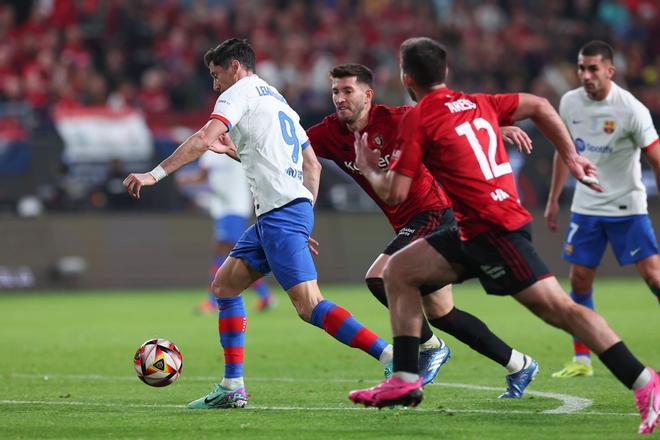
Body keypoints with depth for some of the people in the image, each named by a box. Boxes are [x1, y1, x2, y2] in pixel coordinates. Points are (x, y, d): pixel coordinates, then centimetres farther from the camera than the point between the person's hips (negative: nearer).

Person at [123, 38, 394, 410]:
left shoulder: (241, 92, 0)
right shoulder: (280, 103, 26)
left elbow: (205, 139, -13)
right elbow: (313, 164, 25)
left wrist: (155, 174, -13)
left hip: (281, 212, -10)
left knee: (309, 305, -16)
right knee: (224, 284, 13)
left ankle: (392, 358, -23)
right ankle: (232, 388, 10)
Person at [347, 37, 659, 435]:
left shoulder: (418, 120, -6)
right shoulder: (478, 103, 16)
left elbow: (395, 193, -7)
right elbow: (540, 106, 16)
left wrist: (369, 169, 14)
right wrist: (571, 158, 15)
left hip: (495, 229, -9)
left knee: (559, 308, -12)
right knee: (399, 271, 12)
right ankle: (405, 382, 10)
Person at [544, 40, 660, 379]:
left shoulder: (631, 110, -16)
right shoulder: (570, 102, 0)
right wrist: (553, 200, 15)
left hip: (626, 207, -4)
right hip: (585, 207, 4)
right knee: (579, 281, 2)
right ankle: (581, 360, 12)